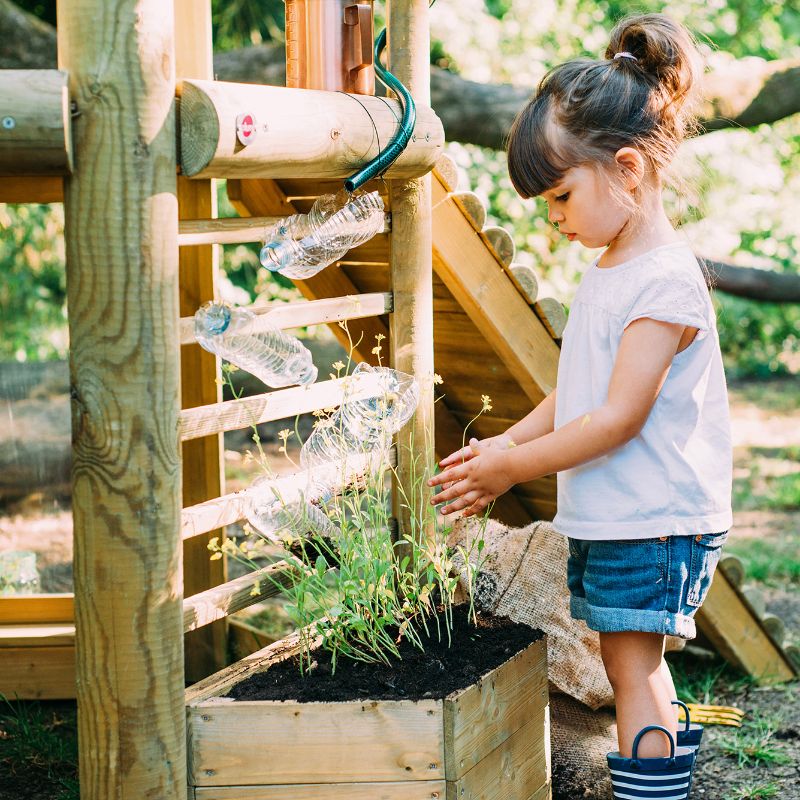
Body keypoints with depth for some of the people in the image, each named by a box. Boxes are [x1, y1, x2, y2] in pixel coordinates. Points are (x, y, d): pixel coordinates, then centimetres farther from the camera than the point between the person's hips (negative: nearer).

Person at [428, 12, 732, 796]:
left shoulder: (665, 282, -19)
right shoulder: (607, 271, 10)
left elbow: (619, 418, -21)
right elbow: (575, 392, 15)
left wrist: (515, 467, -15)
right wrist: (504, 445, 4)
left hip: (656, 519, -9)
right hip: (605, 514, 9)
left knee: (632, 661, -6)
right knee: (633, 663, 15)